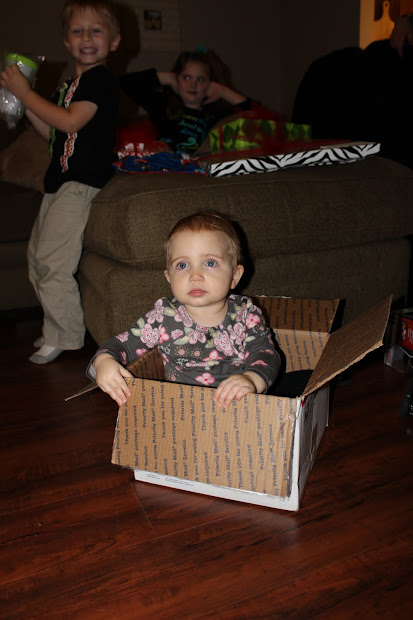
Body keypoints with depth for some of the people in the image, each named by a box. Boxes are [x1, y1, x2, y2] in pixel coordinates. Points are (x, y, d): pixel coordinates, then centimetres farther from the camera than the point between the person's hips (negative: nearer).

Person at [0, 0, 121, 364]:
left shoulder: (100, 79, -8)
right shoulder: (71, 85, 21)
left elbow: (70, 122, -20)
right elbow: (54, 134, 20)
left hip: (82, 183, -10)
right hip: (60, 183, 10)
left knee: (52, 259, -13)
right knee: (36, 256, 14)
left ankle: (64, 337, 1)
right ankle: (55, 329, 25)